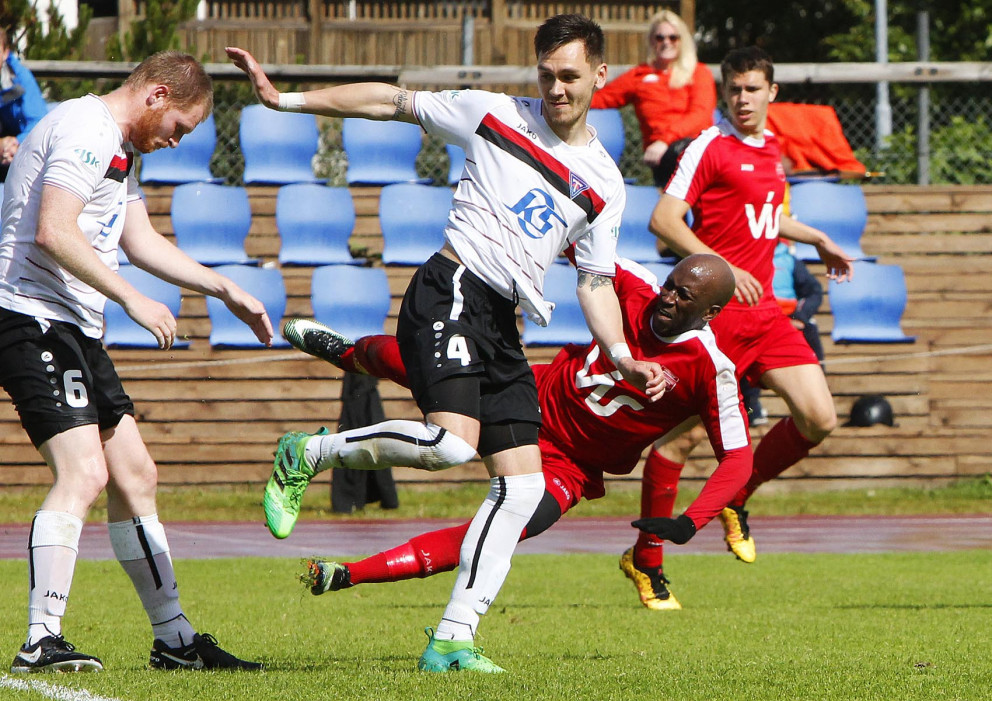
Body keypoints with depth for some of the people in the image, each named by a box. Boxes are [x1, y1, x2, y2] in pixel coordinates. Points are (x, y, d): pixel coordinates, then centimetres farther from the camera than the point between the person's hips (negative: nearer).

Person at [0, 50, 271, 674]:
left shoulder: (119, 149, 21)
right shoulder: (86, 130, -13)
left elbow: (142, 241, 30)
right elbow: (53, 231, -24)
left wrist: (226, 290, 29)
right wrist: (133, 300, -21)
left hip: (75, 330, 11)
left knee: (135, 476, 12)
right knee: (84, 473, -20)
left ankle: (174, 639, 18)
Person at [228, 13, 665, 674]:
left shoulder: (604, 184, 12)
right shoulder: (495, 115, 3)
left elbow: (596, 284, 14)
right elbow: (391, 101, 8)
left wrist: (624, 358, -3)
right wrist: (285, 98, 3)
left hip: (502, 323, 6)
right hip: (450, 294, -6)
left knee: (523, 485, -2)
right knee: (452, 443, -28)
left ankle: (451, 641, 2)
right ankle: (305, 456, -6)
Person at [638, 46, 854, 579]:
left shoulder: (771, 148, 15)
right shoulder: (710, 147, -8)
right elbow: (664, 221, -16)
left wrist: (818, 240, 39)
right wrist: (721, 268, -24)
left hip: (763, 309, 7)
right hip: (715, 310, -7)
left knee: (819, 418, -2)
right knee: (685, 431, -5)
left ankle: (736, 500, 18)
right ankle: (645, 556, 8)